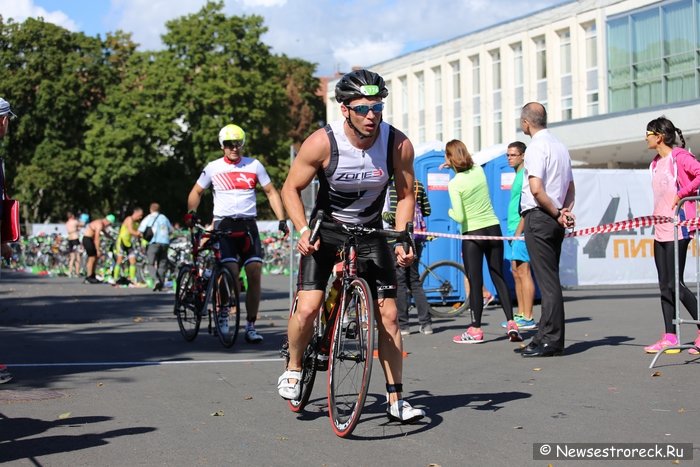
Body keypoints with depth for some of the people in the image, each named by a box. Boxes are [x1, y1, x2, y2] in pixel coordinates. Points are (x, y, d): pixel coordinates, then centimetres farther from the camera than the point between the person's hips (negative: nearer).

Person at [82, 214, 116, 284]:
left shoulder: (101, 223, 10)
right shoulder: (100, 225, -21)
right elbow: (97, 239, -23)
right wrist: (98, 250, -21)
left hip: (90, 239, 10)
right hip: (87, 239, -10)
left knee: (96, 257, 12)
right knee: (92, 258, -9)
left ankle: (92, 276, 17)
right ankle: (88, 277, -6)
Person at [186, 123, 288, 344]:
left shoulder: (254, 165, 8)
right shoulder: (213, 168, 6)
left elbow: (271, 192, 11)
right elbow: (196, 192, 17)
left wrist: (282, 220, 1)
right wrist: (191, 213, -1)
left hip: (248, 225, 2)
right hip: (224, 224, -2)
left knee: (255, 273, -8)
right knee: (231, 272, -18)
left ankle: (250, 326, 2)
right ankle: (223, 316, 4)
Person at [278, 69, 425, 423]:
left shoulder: (399, 144, -16)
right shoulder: (322, 142, -21)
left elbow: (405, 194, -3)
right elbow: (291, 189, -10)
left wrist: (402, 240, -15)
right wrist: (303, 230, -24)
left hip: (370, 233, 2)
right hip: (326, 230, -2)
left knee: (388, 315, -5)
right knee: (307, 308, -17)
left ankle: (395, 400, 5)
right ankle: (292, 369, 12)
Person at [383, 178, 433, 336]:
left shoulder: (393, 185, -13)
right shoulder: (419, 185, 5)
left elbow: (394, 214, -20)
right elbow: (427, 211, 6)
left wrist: (383, 215, 0)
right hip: (417, 237, 6)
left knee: (399, 281, 3)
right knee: (414, 280, 14)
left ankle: (403, 324, 5)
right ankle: (426, 323, 9)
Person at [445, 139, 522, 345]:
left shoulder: (454, 184, -15)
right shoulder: (479, 170, 1)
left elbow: (459, 217, -17)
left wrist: (450, 212, 2)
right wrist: (454, 165, 32)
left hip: (472, 235, -5)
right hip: (493, 228, 5)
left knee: (475, 282, 1)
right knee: (498, 277, 11)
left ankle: (476, 330, 6)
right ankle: (511, 323, 6)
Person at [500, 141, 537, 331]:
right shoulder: (518, 175, 19)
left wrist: (518, 231, -19)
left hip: (520, 231, -10)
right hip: (513, 231, 10)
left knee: (523, 272, -9)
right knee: (516, 273, 10)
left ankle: (528, 318, -8)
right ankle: (521, 315, 14)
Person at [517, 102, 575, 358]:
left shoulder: (536, 147, -12)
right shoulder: (560, 146, 17)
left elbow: (536, 189, -21)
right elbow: (571, 188, 20)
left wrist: (557, 214, -11)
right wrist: (565, 211, 6)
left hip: (539, 217, -9)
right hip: (555, 220, 9)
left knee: (547, 281, -8)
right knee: (550, 280, 11)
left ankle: (551, 341, -6)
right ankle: (545, 337, 16)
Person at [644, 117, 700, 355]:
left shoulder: (679, 156, -9)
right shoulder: (656, 163, 17)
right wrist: (657, 220, 14)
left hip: (678, 229, -9)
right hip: (660, 230, 9)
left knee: (675, 283, -10)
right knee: (665, 285, 7)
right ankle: (670, 338, 9)